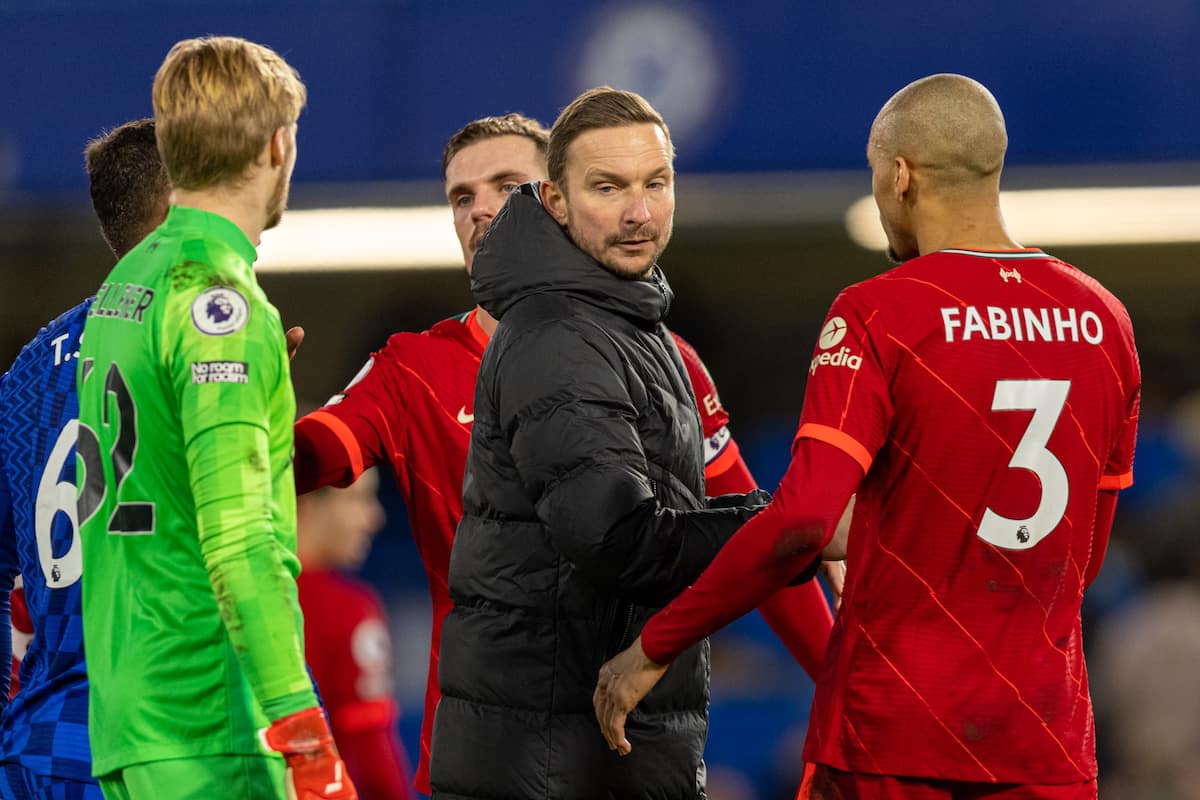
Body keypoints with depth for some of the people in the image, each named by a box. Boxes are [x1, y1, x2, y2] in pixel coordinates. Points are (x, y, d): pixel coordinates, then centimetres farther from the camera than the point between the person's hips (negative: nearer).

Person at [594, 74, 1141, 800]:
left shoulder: (877, 315, -11)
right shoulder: (1102, 320, 4)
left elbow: (801, 519, -21)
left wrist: (654, 648, -14)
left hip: (892, 730, -4)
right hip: (1048, 739, 4)